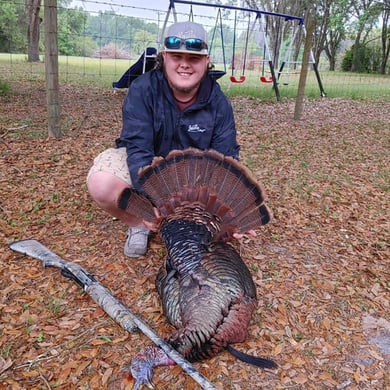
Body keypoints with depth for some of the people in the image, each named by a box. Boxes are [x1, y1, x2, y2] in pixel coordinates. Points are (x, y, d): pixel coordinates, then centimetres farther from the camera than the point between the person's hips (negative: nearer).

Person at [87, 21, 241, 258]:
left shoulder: (218, 102, -15)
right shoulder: (142, 89, -22)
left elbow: (225, 158, -18)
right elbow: (138, 148, -30)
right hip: (142, 166, -2)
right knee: (101, 184, -31)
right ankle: (138, 225, 1)